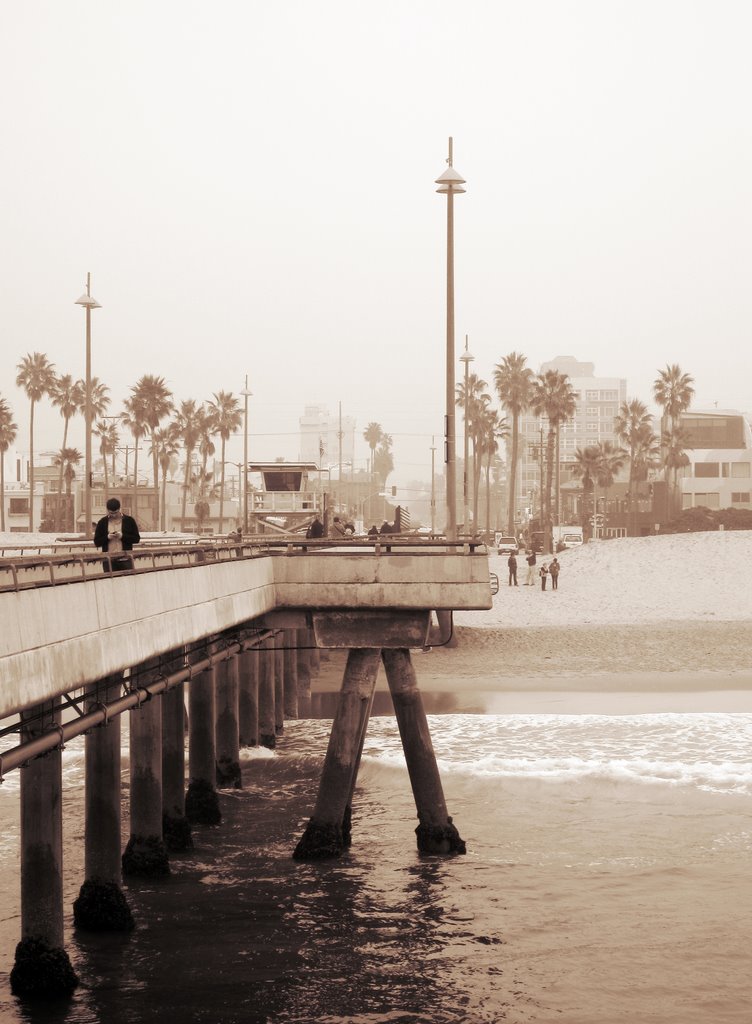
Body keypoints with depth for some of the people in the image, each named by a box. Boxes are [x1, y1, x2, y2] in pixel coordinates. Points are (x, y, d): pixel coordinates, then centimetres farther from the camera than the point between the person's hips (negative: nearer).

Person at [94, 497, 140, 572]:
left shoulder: (129, 520, 5)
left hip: (125, 559, -1)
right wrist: (107, 537, -12)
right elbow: (96, 542, 6)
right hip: (109, 560, 1)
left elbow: (137, 539, 2)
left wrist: (123, 536, -12)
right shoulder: (102, 522, 7)